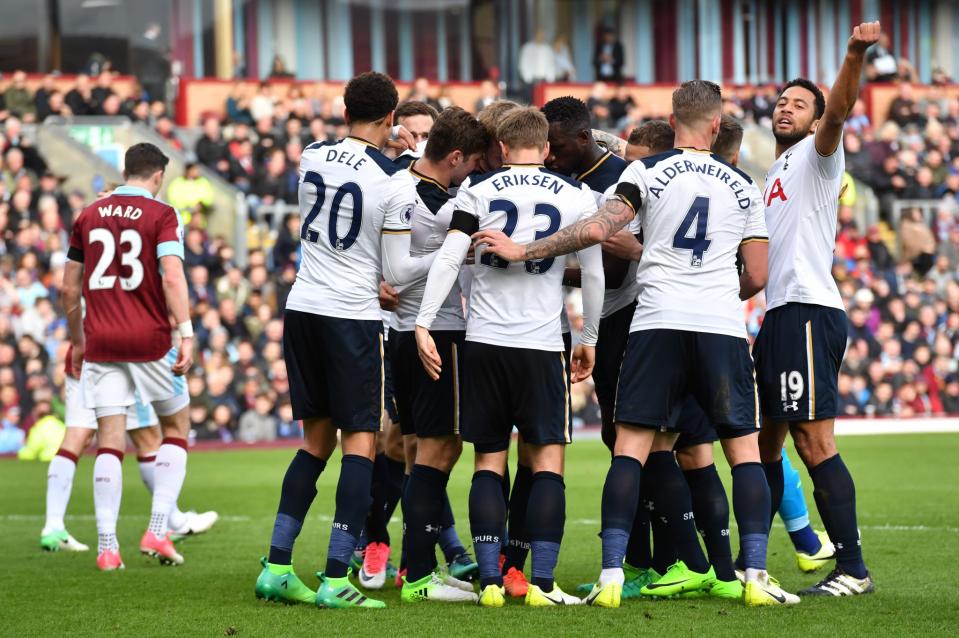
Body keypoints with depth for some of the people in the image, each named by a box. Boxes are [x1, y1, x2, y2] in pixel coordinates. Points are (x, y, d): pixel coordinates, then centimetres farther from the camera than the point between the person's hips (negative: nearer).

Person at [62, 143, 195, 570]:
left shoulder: (89, 217, 11)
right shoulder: (162, 216, -2)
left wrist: (77, 341, 25)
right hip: (149, 342, -3)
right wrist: (186, 334, -18)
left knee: (109, 442, 3)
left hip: (100, 343, 3)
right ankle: (158, 530, 3)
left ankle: (107, 547, -5)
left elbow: (70, 288, 14)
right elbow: (172, 278, -16)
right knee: (176, 428, 14)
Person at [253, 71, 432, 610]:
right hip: (353, 316, -6)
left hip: (303, 307, 6)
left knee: (318, 439, 15)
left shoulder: (312, 157, 4)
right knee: (361, 440, 0)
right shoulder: (396, 181, -11)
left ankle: (277, 566, 11)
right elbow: (398, 272, -8)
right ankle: (336, 580, -8)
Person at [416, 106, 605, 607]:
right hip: (541, 343, -1)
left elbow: (449, 259, -6)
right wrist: (588, 340, 19)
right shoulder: (577, 196, 5)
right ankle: (541, 582, -5)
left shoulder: (478, 189, 3)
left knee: (489, 462, 7)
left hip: (484, 340, 1)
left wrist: (424, 324, -4)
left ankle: (490, 580, -1)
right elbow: (593, 275, 7)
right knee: (547, 460, 4)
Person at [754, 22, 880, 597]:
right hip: (778, 314, 9)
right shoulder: (776, 173, 25)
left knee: (814, 442, -13)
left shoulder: (815, 155, 0)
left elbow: (838, 111, -22)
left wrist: (855, 56, -39)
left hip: (808, 311, -9)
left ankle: (852, 568, -13)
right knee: (766, 443, 13)